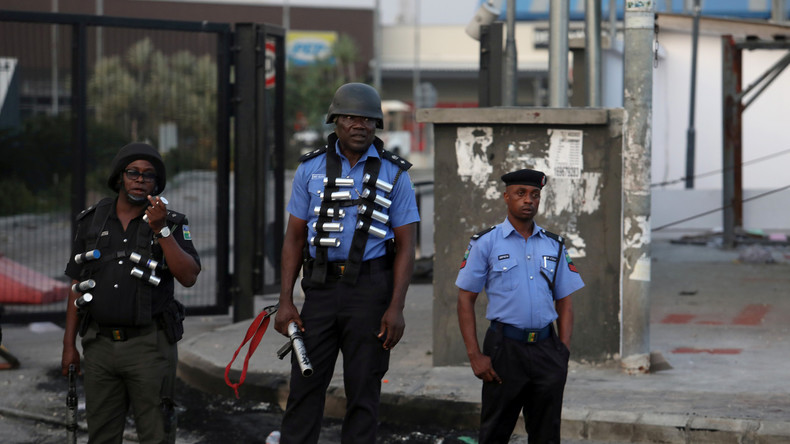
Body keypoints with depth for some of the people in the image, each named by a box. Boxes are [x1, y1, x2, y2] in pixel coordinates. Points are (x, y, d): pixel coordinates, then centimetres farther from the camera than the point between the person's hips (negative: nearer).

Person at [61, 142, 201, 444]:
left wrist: (161, 231, -20)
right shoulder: (92, 221, 8)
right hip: (100, 343, 3)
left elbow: (188, 277, -13)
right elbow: (78, 286, 11)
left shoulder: (171, 224, 0)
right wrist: (69, 344, 8)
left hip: (150, 344, -3)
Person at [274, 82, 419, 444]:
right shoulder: (311, 169, 6)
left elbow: (405, 246, 0)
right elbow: (294, 238, 8)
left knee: (364, 390, 3)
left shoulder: (393, 173, 2)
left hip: (370, 289, -1)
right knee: (305, 384, 0)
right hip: (322, 286, 1)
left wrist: (396, 308, -9)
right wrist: (285, 301, 0)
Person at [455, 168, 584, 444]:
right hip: (505, 348, -3)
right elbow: (465, 300, 0)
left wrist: (563, 351, 0)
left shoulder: (554, 246, 12)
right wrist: (474, 355, -8)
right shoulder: (485, 243, 1)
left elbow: (564, 302, 13)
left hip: (546, 349, 3)